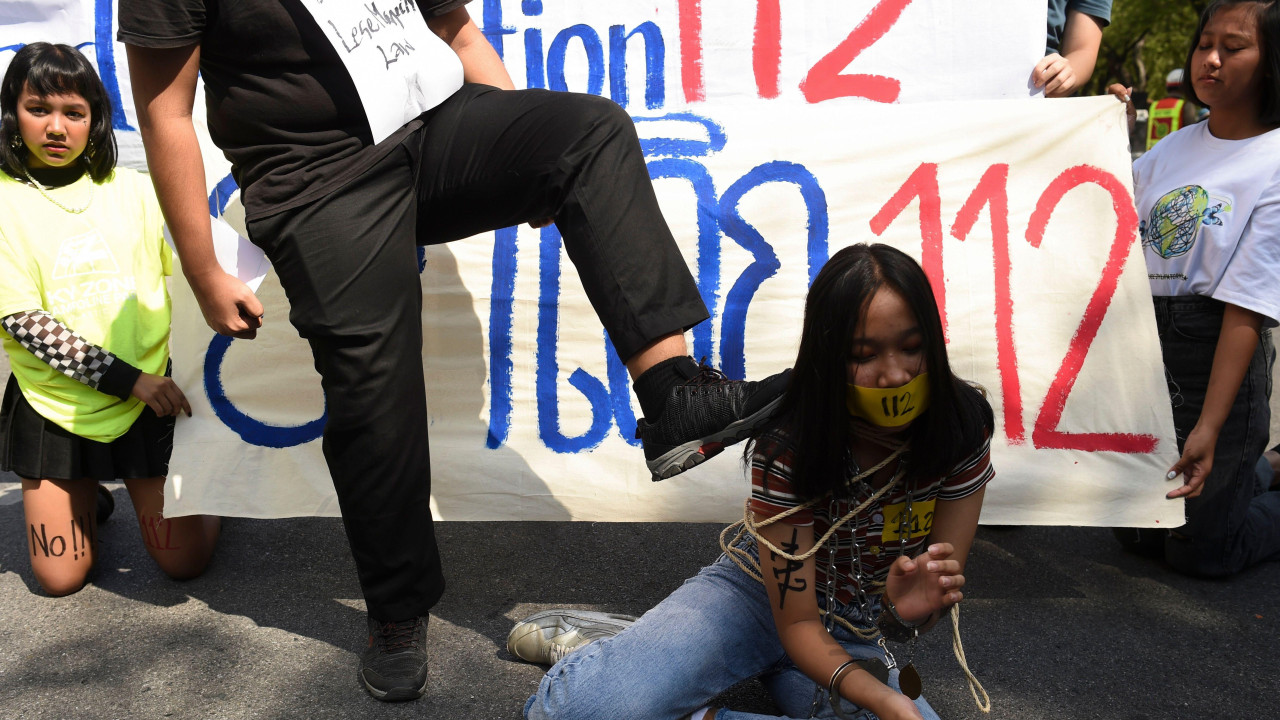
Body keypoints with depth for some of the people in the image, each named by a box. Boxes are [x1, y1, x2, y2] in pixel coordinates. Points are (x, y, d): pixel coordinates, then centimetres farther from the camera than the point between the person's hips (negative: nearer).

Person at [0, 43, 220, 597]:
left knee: (185, 560, 0)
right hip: (53, 406, 0)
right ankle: (87, 498, 34)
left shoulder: (133, 189, 0)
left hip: (149, 397, 1)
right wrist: (126, 379, -17)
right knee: (61, 578, 5)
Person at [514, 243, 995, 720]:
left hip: (858, 643, 4)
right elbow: (798, 624, -20)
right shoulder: (786, 448, -25)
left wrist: (909, 610, -33)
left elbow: (942, 588, -8)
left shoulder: (964, 430, -17)